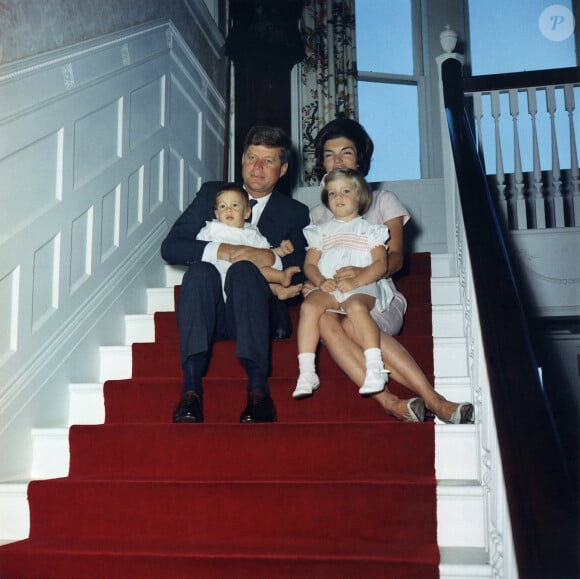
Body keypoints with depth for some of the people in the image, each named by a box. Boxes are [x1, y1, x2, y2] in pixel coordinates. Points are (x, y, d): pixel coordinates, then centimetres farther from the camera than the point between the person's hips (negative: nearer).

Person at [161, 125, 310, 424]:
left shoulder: (295, 213, 14)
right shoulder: (211, 193, 15)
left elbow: (299, 277, 4)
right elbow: (169, 247, 3)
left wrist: (271, 259, -16)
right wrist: (219, 250, -13)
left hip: (258, 314, -1)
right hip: (209, 312, 1)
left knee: (244, 268, -32)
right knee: (200, 269, -30)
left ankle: (258, 388, -44)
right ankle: (191, 387, -42)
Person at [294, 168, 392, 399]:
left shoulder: (369, 229, 17)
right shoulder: (321, 231, 26)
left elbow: (380, 264, 3)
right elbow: (309, 264, 15)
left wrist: (355, 280, -14)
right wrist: (321, 281, -9)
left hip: (362, 287, -2)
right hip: (326, 287, 3)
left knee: (356, 306, -37)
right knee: (309, 305, -30)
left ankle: (374, 368, -41)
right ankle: (306, 374, -32)